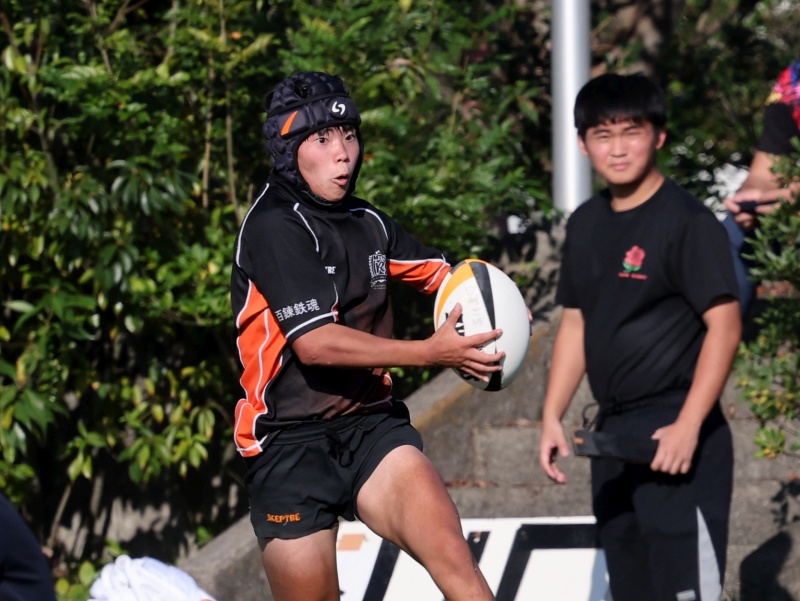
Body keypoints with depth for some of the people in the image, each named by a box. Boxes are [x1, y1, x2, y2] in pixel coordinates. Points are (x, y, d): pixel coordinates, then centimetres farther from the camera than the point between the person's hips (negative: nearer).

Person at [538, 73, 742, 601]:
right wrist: (553, 417, 11)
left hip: (674, 435, -8)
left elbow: (724, 326, -14)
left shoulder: (687, 220, -11)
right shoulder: (587, 223, 12)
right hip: (613, 433, 8)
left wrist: (687, 427, -21)